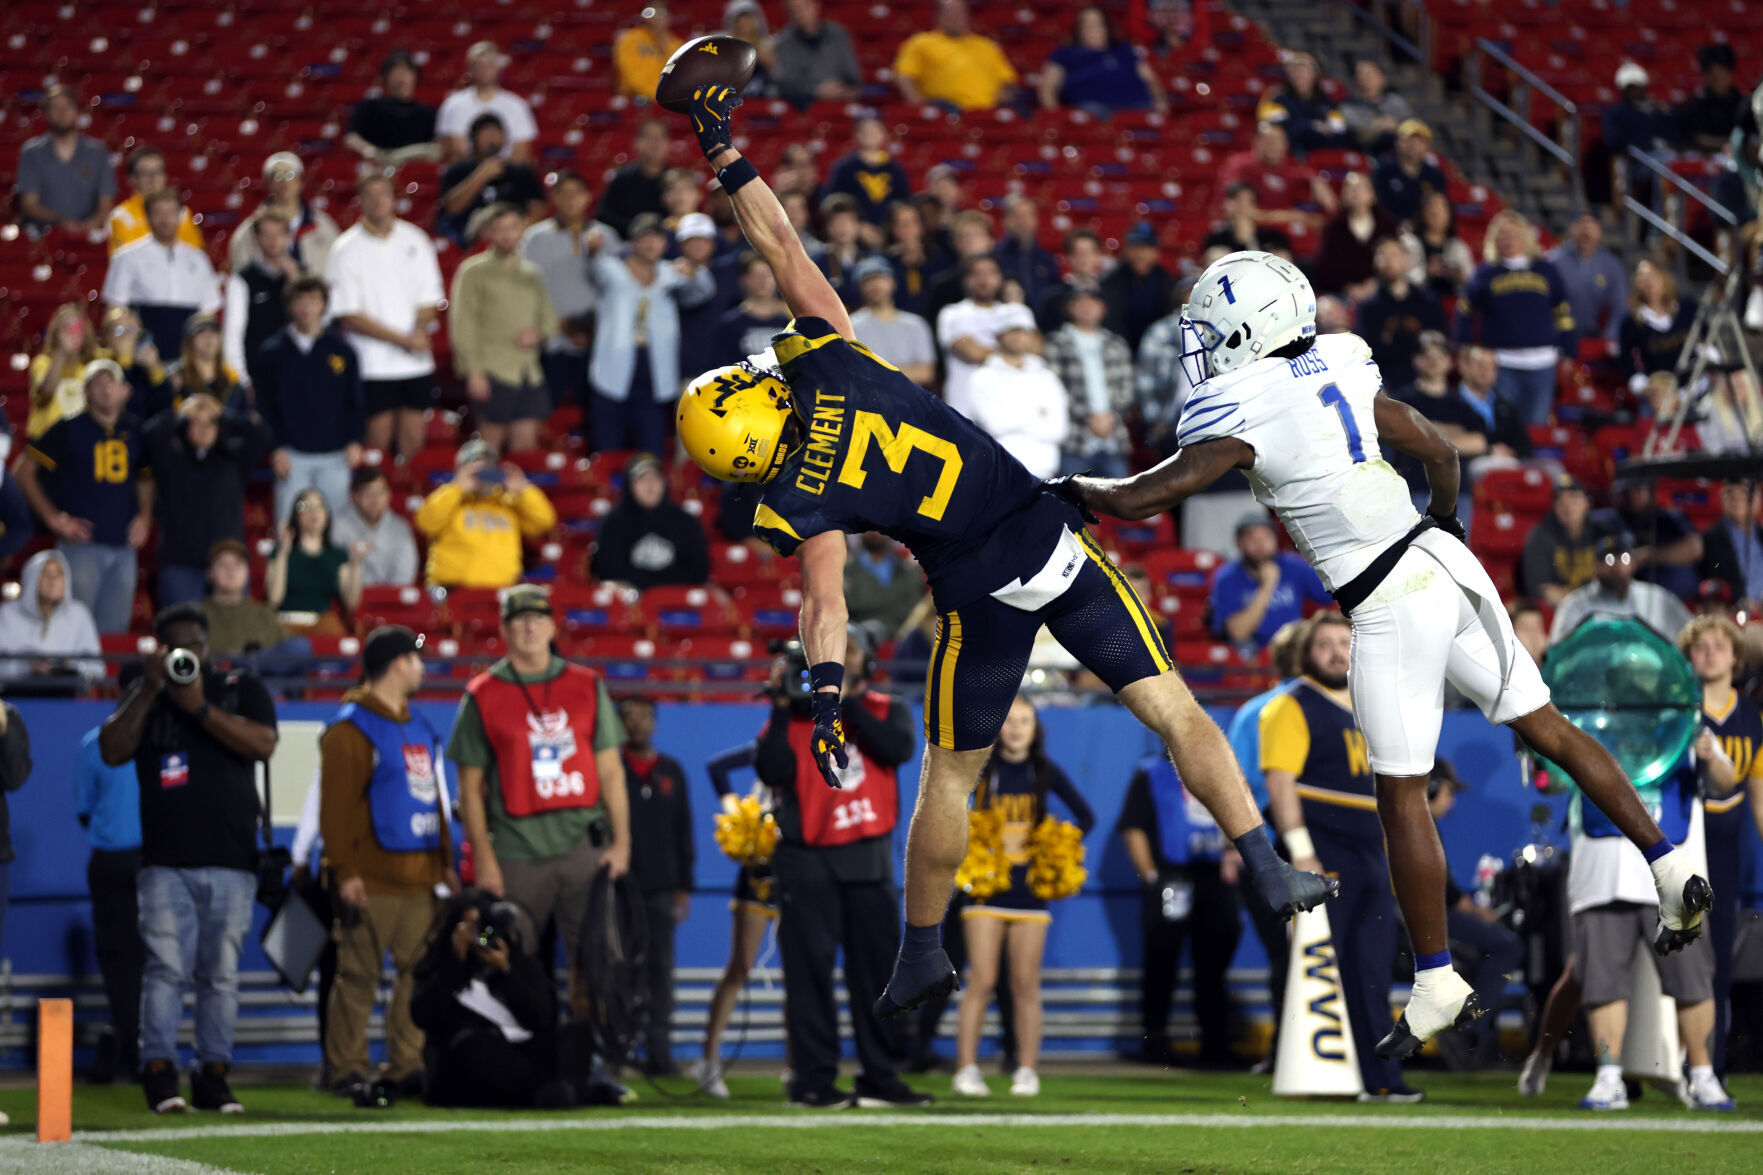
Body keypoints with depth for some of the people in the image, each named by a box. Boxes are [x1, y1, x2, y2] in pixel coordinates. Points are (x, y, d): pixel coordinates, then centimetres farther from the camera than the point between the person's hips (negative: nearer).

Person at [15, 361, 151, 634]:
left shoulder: (135, 432, 10)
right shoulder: (70, 430, -2)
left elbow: (145, 478, 26)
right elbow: (23, 471, 0)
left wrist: (144, 517, 9)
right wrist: (53, 518, -6)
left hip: (124, 547, 4)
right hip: (83, 546, -4)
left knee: (115, 630, 5)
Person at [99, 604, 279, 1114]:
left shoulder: (242, 689, 11)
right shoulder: (143, 697, 14)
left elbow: (263, 744, -7)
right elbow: (112, 751, -2)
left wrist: (200, 707, -14)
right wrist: (150, 690, -9)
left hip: (231, 862, 0)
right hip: (166, 863, 0)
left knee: (221, 973, -2)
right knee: (166, 967, -12)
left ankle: (213, 1076, 1)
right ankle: (159, 1073, -12)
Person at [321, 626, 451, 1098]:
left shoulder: (419, 729, 19)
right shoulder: (351, 729, -6)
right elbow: (336, 806, -11)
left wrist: (445, 862, 20)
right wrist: (345, 871, -16)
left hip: (421, 880, 8)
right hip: (373, 881, -8)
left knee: (419, 972, 5)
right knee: (359, 975, -4)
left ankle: (407, 1066, 11)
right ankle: (348, 1069, 0)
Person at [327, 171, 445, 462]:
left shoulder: (415, 240, 8)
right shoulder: (347, 249, -3)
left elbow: (430, 299, 11)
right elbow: (348, 316, -7)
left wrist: (420, 332, -12)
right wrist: (401, 339, -14)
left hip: (416, 362, 3)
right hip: (372, 363, -3)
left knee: (413, 439, 3)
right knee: (378, 439, -4)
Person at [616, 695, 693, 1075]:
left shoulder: (671, 772, 13)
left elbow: (684, 831, 14)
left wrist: (684, 887, 9)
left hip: (661, 889, 3)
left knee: (660, 969, 1)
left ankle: (659, 1052, 2)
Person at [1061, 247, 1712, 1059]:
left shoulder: (1241, 418, -12)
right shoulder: (1343, 374, 8)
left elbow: (1137, 500, -14)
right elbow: (1436, 452, 17)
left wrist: (1076, 486, 6)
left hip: (1390, 609, -7)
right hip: (1443, 565, 7)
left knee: (1402, 796, 3)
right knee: (1546, 727, 15)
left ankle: (1438, 987, 10)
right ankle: (1671, 870, 16)